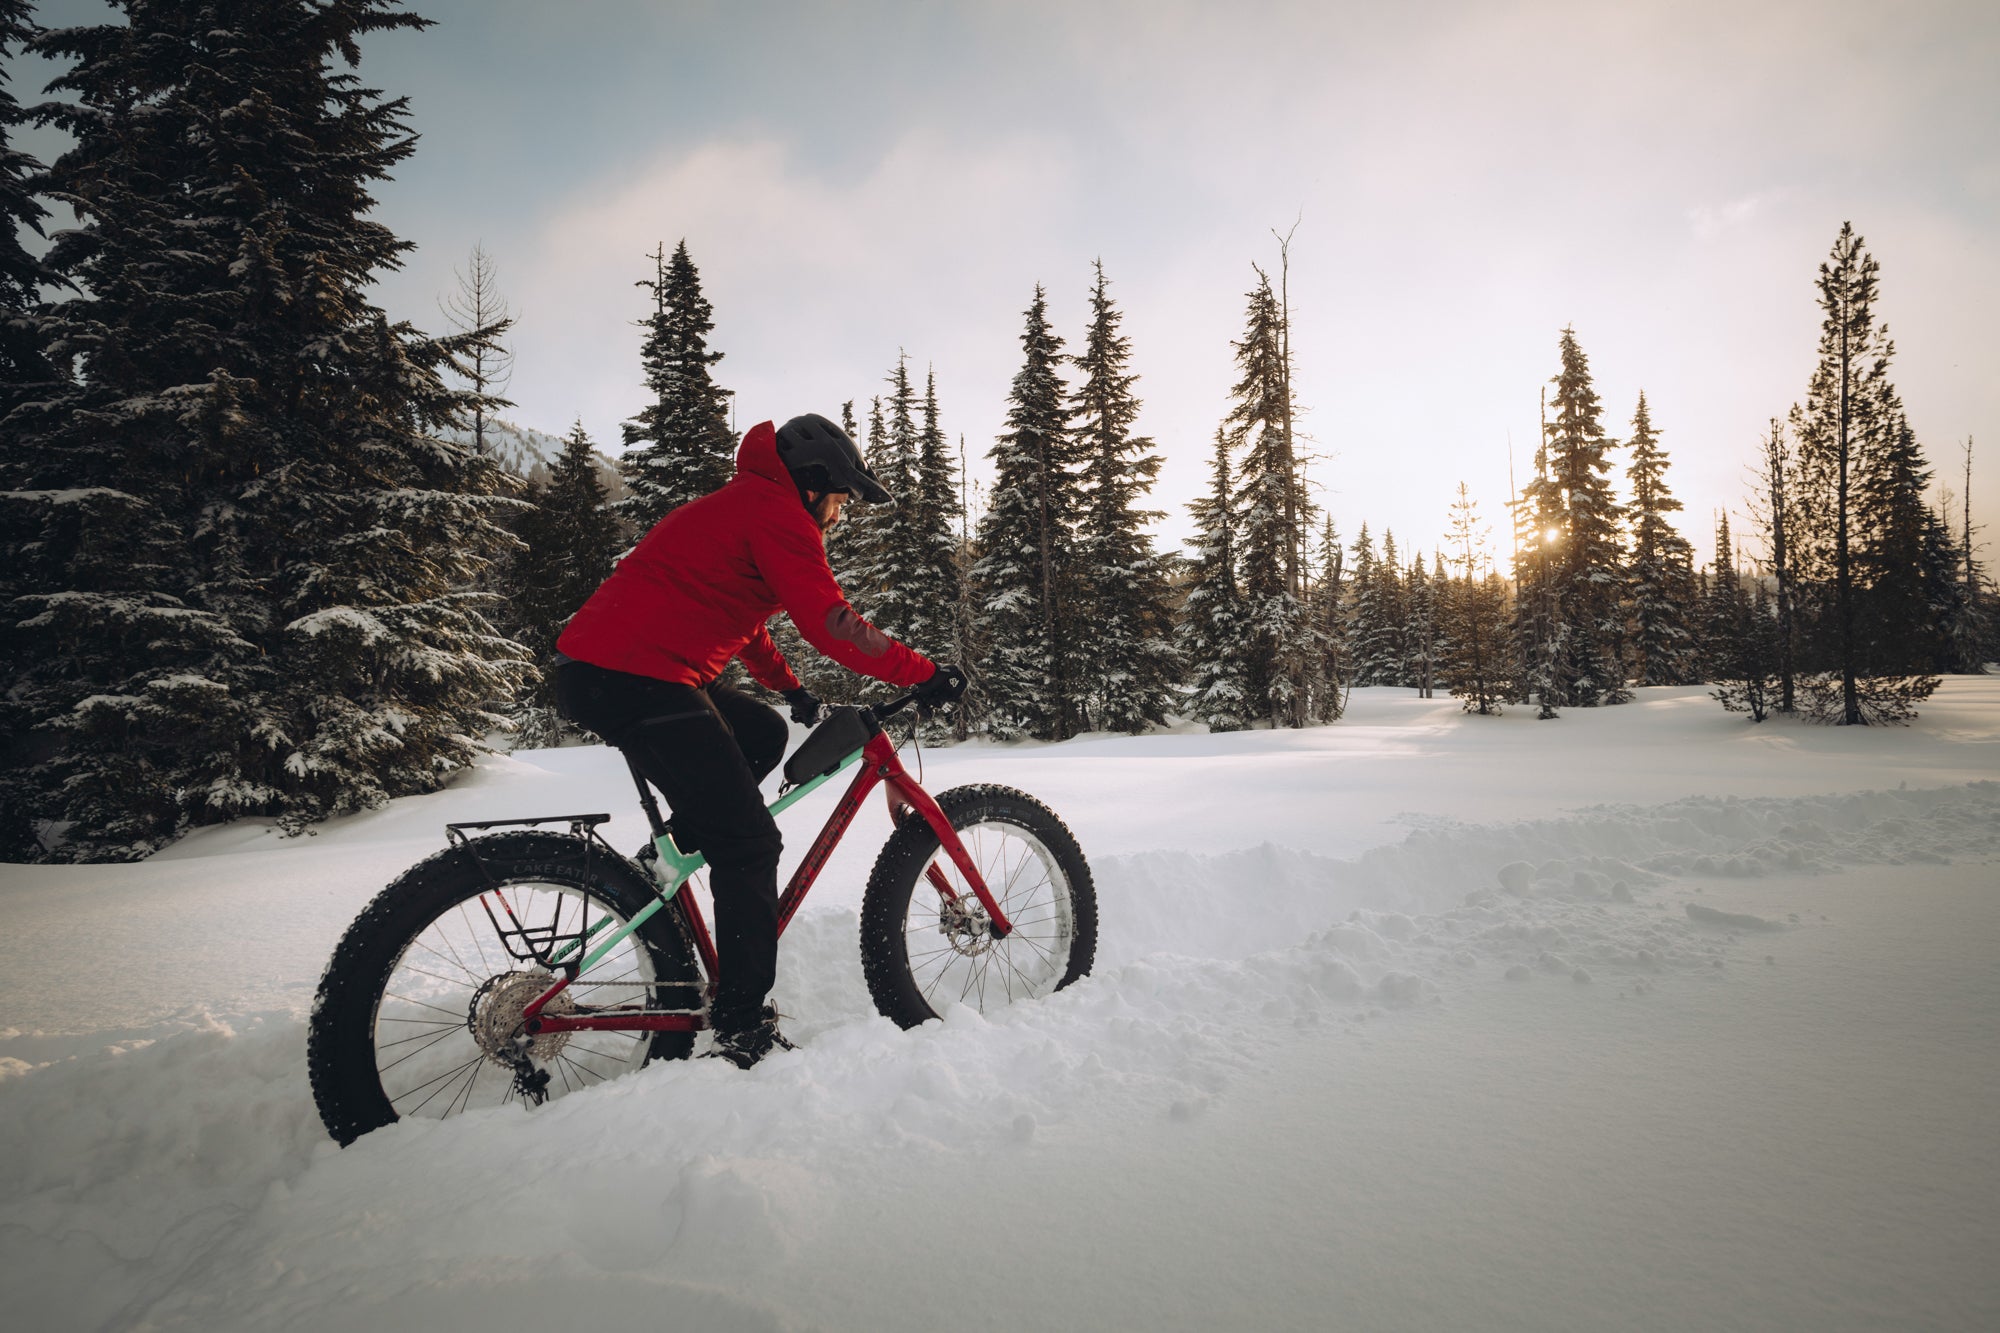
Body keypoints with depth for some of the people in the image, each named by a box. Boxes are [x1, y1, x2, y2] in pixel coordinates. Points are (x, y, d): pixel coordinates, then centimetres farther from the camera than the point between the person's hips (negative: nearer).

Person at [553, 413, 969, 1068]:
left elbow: (739, 617, 36)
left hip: (600, 664, 10)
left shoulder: (736, 504, 26)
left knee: (763, 736, 22)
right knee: (750, 842, -8)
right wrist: (923, 673, -9)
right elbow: (829, 622, -16)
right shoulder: (776, 510, -6)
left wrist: (791, 689, 36)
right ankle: (744, 1029, -3)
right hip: (634, 677, -10)